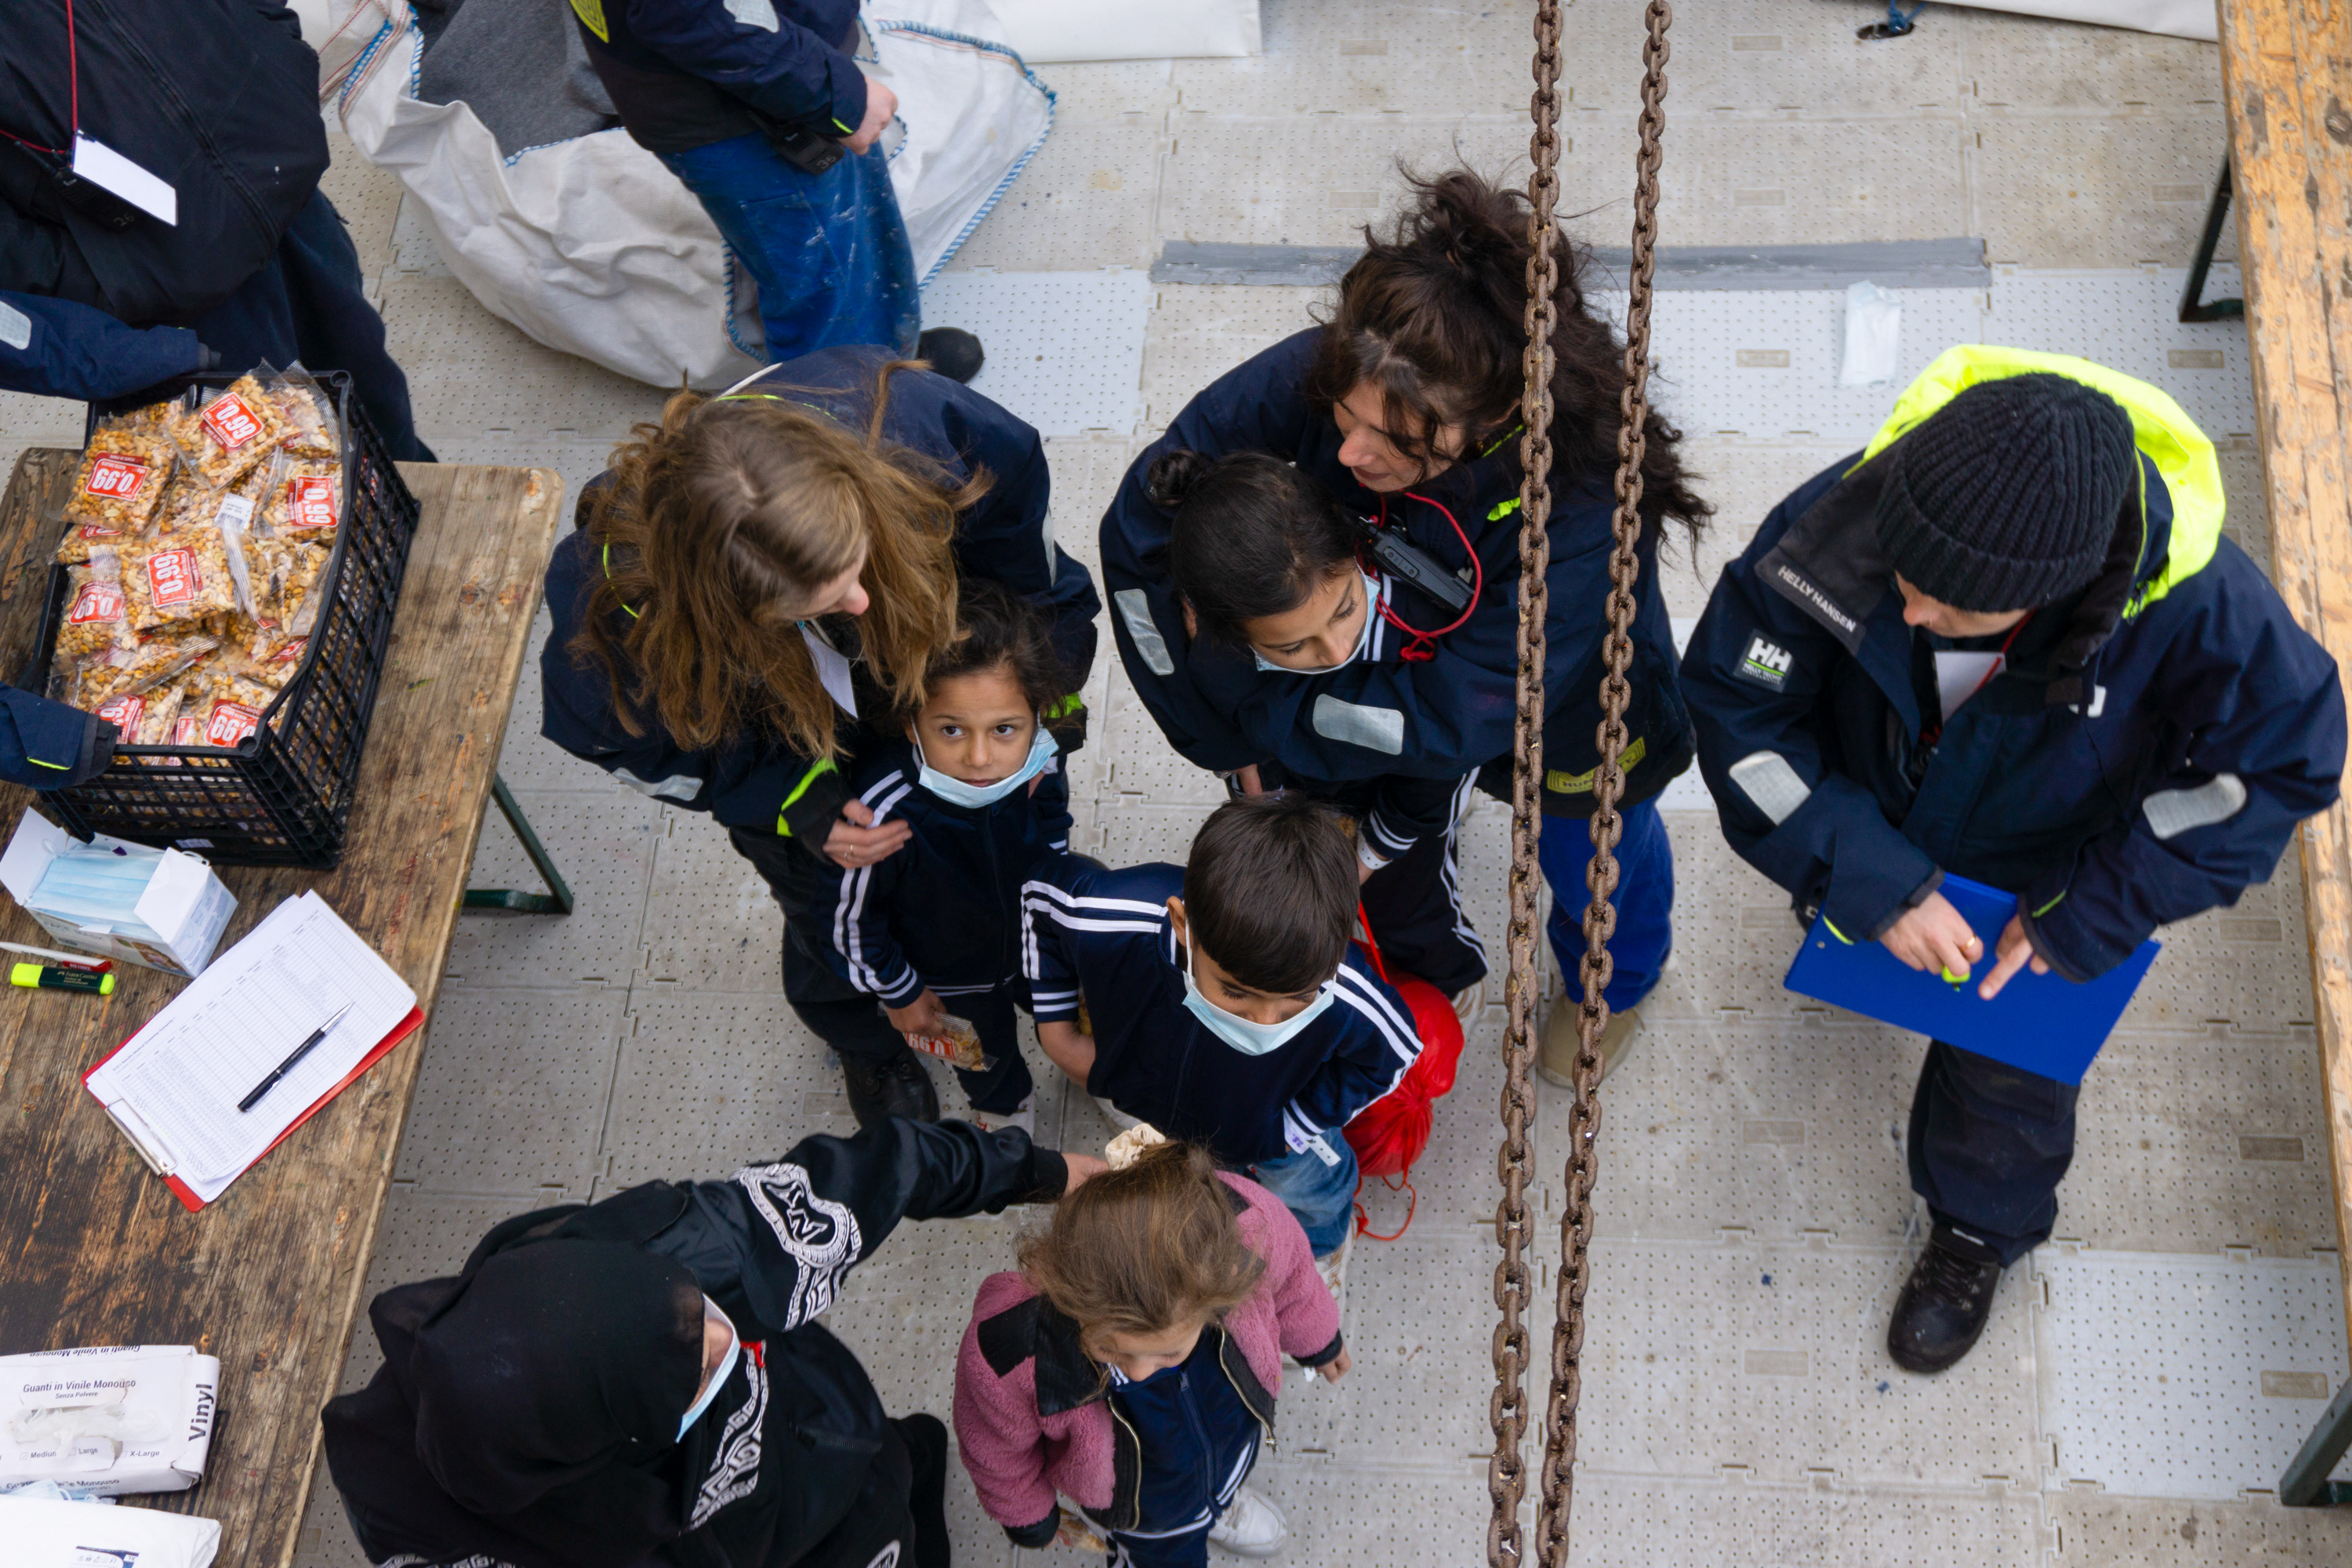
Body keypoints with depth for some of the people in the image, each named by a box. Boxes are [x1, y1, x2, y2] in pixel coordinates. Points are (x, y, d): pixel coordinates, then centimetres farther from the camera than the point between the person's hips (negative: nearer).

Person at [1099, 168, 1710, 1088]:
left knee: (1592, 860, 27)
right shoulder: (1319, 374, -38)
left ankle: (1613, 987, 64)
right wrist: (1228, 741, -21)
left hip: (1562, 711, -2)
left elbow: (1455, 719, -40)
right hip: (1394, 659, 2)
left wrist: (1267, 718, -31)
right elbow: (1142, 524, -26)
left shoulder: (1587, 506, -48)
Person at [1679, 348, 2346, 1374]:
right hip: (1873, 833, 1)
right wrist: (1867, 876, -33)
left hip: (2036, 884, -1)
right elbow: (1735, 700, -26)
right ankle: (1852, 942, 75)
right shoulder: (1839, 521, -40)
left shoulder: (2192, 599, -42)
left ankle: (1979, 1230, 56)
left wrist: (2090, 911, -26)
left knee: (2004, 1070, 23)